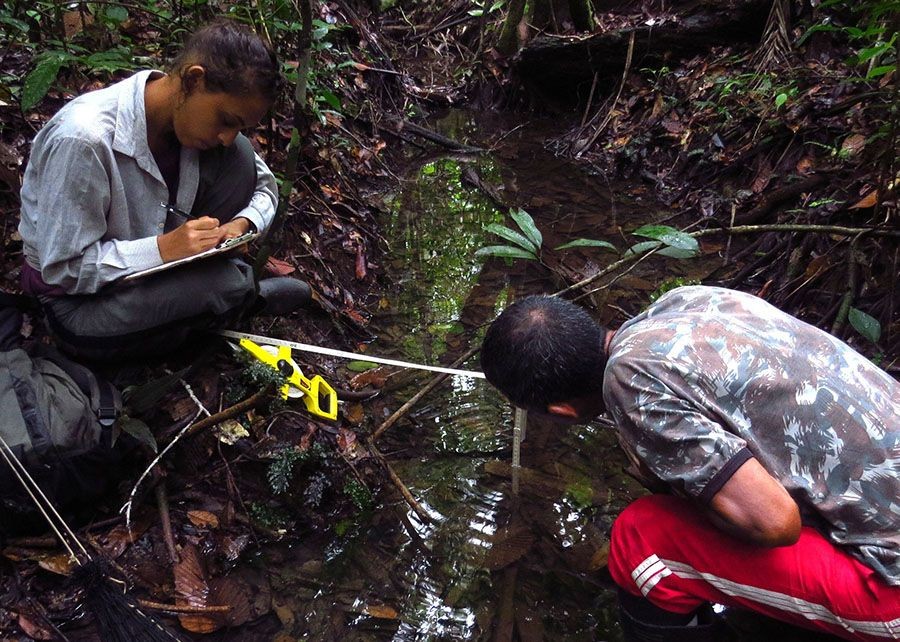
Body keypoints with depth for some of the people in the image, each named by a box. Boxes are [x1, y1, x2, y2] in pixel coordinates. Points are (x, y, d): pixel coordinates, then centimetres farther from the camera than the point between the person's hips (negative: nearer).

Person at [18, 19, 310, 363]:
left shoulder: (188, 115, -10)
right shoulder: (83, 140, -31)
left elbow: (264, 184, 3)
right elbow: (62, 269, -25)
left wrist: (242, 224, -18)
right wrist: (162, 249, -34)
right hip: (79, 302, -6)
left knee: (239, 158, -11)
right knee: (227, 283, -31)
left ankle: (188, 286, -4)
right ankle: (243, 292, 6)